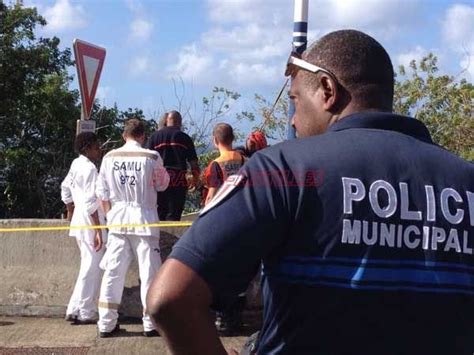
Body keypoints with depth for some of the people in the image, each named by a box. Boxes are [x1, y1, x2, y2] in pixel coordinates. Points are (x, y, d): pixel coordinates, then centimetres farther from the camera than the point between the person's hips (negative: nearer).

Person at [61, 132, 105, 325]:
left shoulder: (76, 164, 11)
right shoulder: (90, 168, -16)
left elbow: (65, 187, 25)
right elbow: (91, 202, -21)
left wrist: (71, 211, 37)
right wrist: (98, 230, -20)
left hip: (79, 222, 10)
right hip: (90, 223, -10)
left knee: (89, 266, 16)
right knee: (92, 267, -3)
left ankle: (76, 309, 20)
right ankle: (84, 312, 2)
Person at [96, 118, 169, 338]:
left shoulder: (110, 157, 2)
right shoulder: (151, 157, -8)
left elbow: (102, 192, 6)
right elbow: (162, 184, 7)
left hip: (117, 219, 3)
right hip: (143, 219, -3)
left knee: (113, 271, 8)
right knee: (148, 271, 4)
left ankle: (106, 324, 11)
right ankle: (150, 323, 7)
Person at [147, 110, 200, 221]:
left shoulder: (154, 136, 6)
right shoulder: (185, 138, 3)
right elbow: (193, 162, 3)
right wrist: (195, 178, 18)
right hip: (179, 181, -1)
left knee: (159, 214, 8)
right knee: (174, 215, 0)